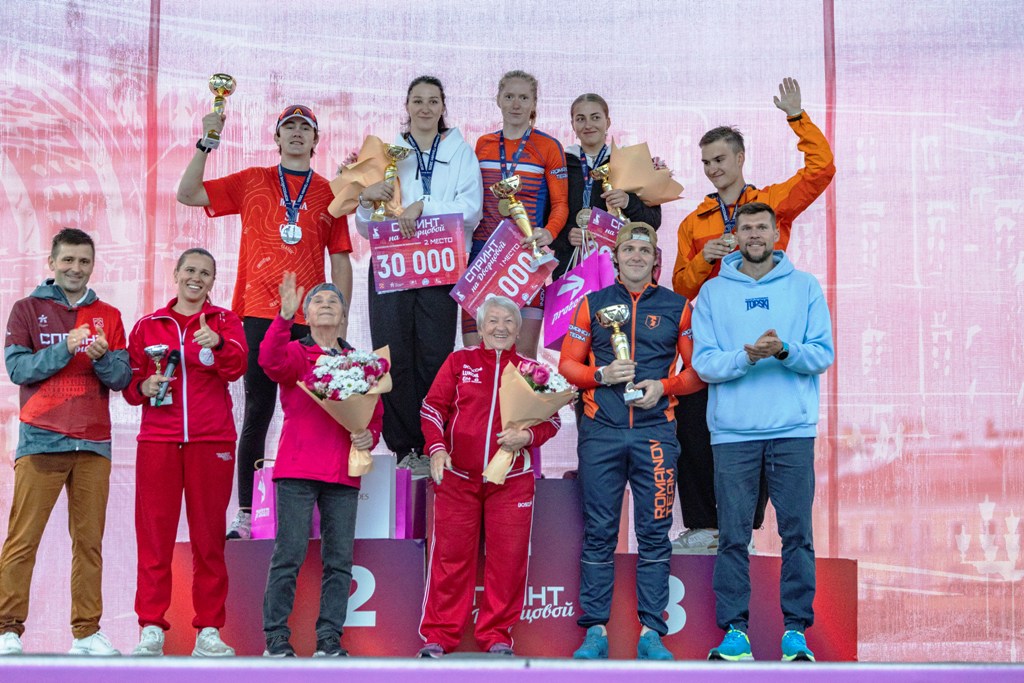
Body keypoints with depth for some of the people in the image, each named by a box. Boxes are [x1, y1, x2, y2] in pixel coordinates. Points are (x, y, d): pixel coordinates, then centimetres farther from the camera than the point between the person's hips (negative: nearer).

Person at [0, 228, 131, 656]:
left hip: (94, 444, 3)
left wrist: (103, 357, -12)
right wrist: (65, 349, -15)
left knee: (90, 541, 1)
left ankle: (87, 632, 5)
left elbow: (123, 379, 8)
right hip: (41, 440, -2)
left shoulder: (108, 316, 15)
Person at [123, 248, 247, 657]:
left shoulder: (224, 321, 11)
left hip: (211, 440, -1)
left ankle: (208, 631, 4)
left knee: (210, 534, 0)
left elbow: (237, 366, -7)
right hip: (158, 438, 1)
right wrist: (143, 387, -8)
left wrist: (218, 343, -27)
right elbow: (130, 382, 14)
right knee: (154, 532, -4)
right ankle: (151, 630, 0)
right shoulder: (148, 326, 14)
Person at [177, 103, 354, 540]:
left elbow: (340, 261, 11)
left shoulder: (328, 193, 12)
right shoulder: (251, 182, 11)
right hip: (260, 315, 0)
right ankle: (245, 515, 2)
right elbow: (188, 194, 5)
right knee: (257, 412, 0)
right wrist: (206, 142, -4)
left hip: (310, 320, 1)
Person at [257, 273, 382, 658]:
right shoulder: (296, 353, 6)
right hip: (298, 468, -4)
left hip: (344, 472, 4)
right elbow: (271, 361, -17)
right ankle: (276, 637, -2)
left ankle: (329, 638, 7)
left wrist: (370, 435, -2)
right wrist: (285, 316, -30)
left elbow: (376, 412, 20)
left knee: (339, 558, 1)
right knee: (289, 553, -7)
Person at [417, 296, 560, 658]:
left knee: (507, 558, 1)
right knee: (450, 556, 2)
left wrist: (528, 435, -13)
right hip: (457, 477, -1)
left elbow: (551, 419, 7)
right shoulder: (459, 362, 7)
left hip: (511, 480, 1)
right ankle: (438, 635, 9)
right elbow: (433, 408, 4)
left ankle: (497, 635, 12)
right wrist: (437, 449, -10)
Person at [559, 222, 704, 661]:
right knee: (599, 533, 1)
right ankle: (595, 631, 6)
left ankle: (651, 632, 4)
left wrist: (664, 386, -9)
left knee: (654, 534, -1)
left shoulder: (677, 308, 9)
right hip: (601, 431, 0)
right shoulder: (592, 305, 11)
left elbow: (696, 371, 9)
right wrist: (602, 375, -8)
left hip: (655, 431, 0)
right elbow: (568, 364, 10)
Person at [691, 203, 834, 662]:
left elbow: (824, 355, 1)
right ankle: (734, 629, 9)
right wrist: (747, 356, -17)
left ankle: (796, 628, 9)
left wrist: (784, 350, -17)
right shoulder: (713, 292, 7)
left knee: (797, 533, 2)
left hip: (794, 430, 0)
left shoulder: (805, 287, 7)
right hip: (733, 431, 0)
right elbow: (703, 363, 0)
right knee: (733, 535, 1)